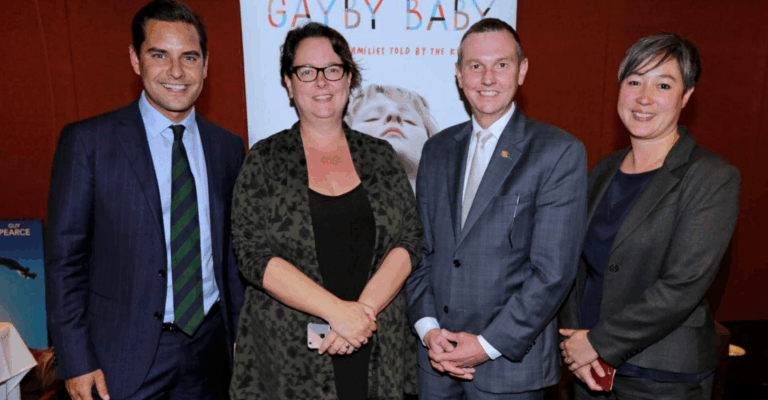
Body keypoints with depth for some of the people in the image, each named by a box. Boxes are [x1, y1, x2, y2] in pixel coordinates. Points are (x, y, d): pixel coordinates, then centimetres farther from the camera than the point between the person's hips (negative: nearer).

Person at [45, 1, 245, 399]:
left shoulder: (228, 147, 3)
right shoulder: (87, 141, -6)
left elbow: (233, 251, 8)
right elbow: (64, 258, -5)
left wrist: (240, 334, 7)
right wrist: (75, 363, -7)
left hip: (210, 348, 3)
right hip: (125, 355, -2)